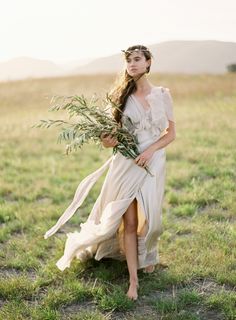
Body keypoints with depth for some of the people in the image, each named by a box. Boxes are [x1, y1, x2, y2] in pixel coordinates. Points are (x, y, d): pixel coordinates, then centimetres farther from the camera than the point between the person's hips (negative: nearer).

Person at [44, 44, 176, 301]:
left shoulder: (162, 94, 2)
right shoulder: (122, 95, 1)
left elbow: (171, 132, 5)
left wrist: (150, 150, -10)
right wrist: (107, 141, -16)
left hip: (153, 162, 1)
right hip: (125, 164, 0)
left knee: (150, 220, 4)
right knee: (129, 223, -1)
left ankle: (148, 255, 37)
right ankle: (133, 280, 10)